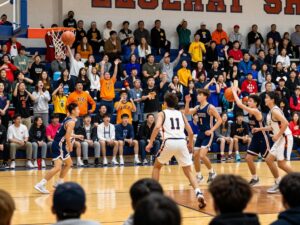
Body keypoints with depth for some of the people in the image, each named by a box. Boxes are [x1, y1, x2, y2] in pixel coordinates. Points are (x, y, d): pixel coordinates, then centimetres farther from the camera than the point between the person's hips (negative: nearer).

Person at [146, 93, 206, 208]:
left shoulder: (162, 113, 13)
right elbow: (190, 132, 17)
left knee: (157, 166, 23)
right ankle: (199, 193, -13)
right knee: (189, 172, 9)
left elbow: (157, 127, -8)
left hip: (169, 142, -2)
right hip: (182, 142, 2)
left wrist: (150, 143, -3)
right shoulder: (181, 114, 22)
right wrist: (190, 144, 34)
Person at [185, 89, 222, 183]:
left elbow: (219, 120, -14)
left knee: (202, 155, -18)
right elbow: (187, 112, 10)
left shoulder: (210, 107, -13)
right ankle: (199, 176, 22)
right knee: (195, 155, 8)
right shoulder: (198, 107, 8)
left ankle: (212, 172, 3)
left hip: (208, 134, -8)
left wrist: (211, 130, -20)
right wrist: (187, 102, -3)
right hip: (200, 133, 8)